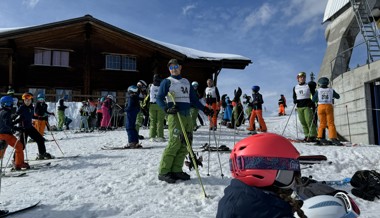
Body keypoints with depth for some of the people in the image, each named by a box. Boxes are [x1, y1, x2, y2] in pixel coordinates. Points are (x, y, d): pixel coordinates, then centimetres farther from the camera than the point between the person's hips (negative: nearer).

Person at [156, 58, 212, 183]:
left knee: (185, 144, 3)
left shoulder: (186, 82, 22)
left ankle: (176, 170, 11)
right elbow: (159, 98, -3)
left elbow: (194, 99, 25)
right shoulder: (167, 82, 4)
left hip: (187, 115, 7)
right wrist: (167, 108, -21)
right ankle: (163, 172, -6)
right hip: (175, 115, -6)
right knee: (175, 143, -14)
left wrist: (204, 109, 16)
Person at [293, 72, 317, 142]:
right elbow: (294, 96, 21)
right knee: (303, 122, 3)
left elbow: (314, 94, 3)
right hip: (299, 107, 4)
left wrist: (313, 102, -12)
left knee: (309, 121, -11)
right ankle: (307, 135, 10)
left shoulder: (309, 85, 4)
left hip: (307, 105, -4)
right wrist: (294, 100, -1)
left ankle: (312, 136, -9)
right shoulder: (295, 88, 13)